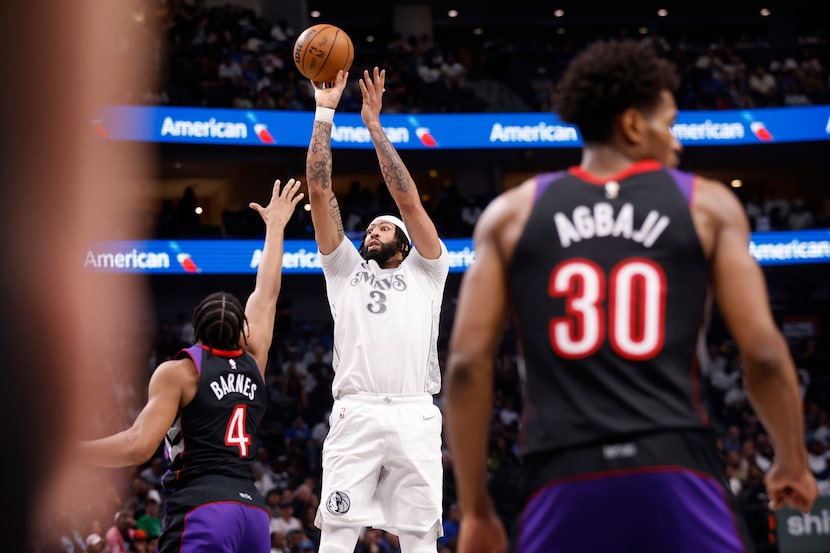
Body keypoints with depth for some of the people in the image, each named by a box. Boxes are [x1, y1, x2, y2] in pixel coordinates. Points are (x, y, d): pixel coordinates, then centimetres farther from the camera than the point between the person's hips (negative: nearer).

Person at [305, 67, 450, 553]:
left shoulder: (426, 271, 20)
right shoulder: (346, 269, 23)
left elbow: (408, 199, 9)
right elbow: (320, 191, 17)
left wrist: (374, 124, 10)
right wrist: (324, 112, 14)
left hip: (415, 416, -1)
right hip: (356, 414, 1)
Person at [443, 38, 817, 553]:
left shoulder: (513, 212, 13)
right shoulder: (707, 205, 9)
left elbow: (467, 362, 5)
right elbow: (764, 353, 2)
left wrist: (476, 508, 12)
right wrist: (794, 463, 19)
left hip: (564, 482, 2)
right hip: (677, 473, -1)